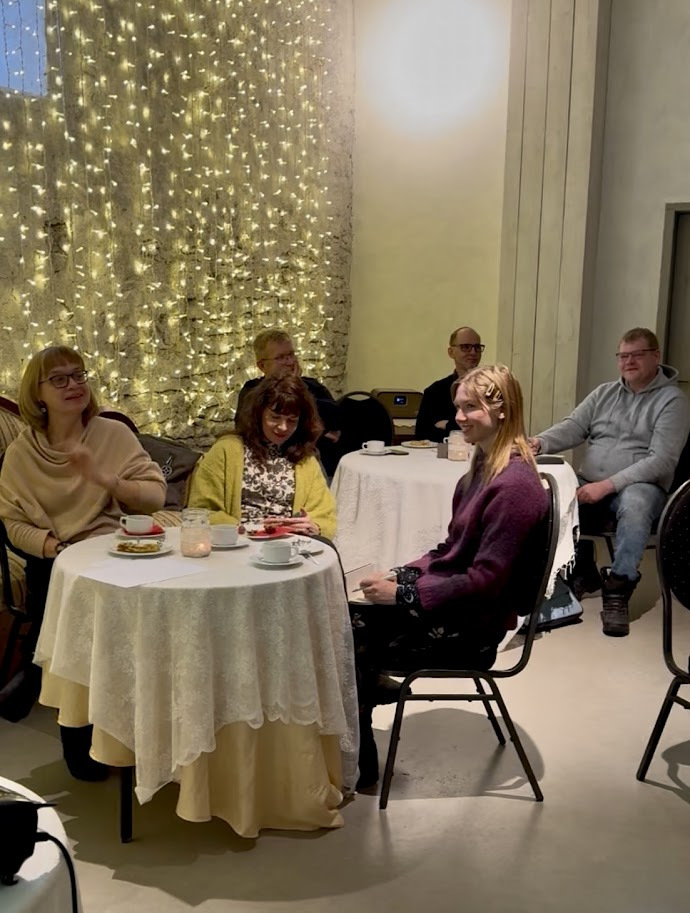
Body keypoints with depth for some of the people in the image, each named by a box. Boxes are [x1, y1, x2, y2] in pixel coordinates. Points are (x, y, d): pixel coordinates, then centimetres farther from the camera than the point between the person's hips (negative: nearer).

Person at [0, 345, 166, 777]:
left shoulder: (115, 434, 3)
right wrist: (49, 545, -16)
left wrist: (104, 479, -18)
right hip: (52, 562, 1)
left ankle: (38, 670, -2)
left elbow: (155, 496, -3)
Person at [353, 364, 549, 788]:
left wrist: (404, 593, -19)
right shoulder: (484, 465, 7)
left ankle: (359, 768, 11)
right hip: (451, 604, 8)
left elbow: (484, 581, -23)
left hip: (470, 627, -8)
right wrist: (402, 575, 0)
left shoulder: (514, 485, -22)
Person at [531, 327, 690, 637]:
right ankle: (581, 572, 3)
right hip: (590, 485, 6)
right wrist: (540, 442, -21)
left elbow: (661, 461, -14)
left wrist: (608, 485, -24)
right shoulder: (603, 393, 13)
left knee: (635, 503, -39)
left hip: (640, 486, -5)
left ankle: (618, 589, -25)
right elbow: (572, 427, 3)